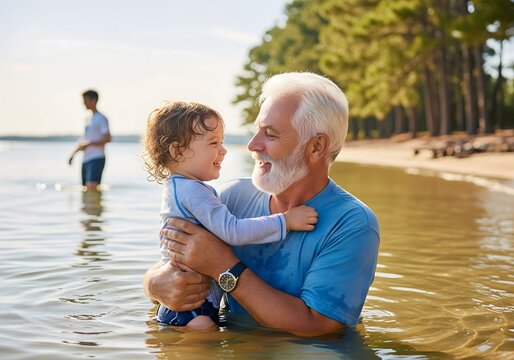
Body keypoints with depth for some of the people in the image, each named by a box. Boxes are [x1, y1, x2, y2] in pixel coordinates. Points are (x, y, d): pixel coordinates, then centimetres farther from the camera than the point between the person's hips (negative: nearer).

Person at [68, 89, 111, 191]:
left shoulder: (101, 118, -6)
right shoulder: (88, 119, 20)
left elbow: (107, 138, -15)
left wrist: (89, 143, -20)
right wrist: (73, 153, 17)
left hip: (97, 158, -9)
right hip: (86, 159, 9)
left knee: (91, 186, -21)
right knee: (85, 188, 8)